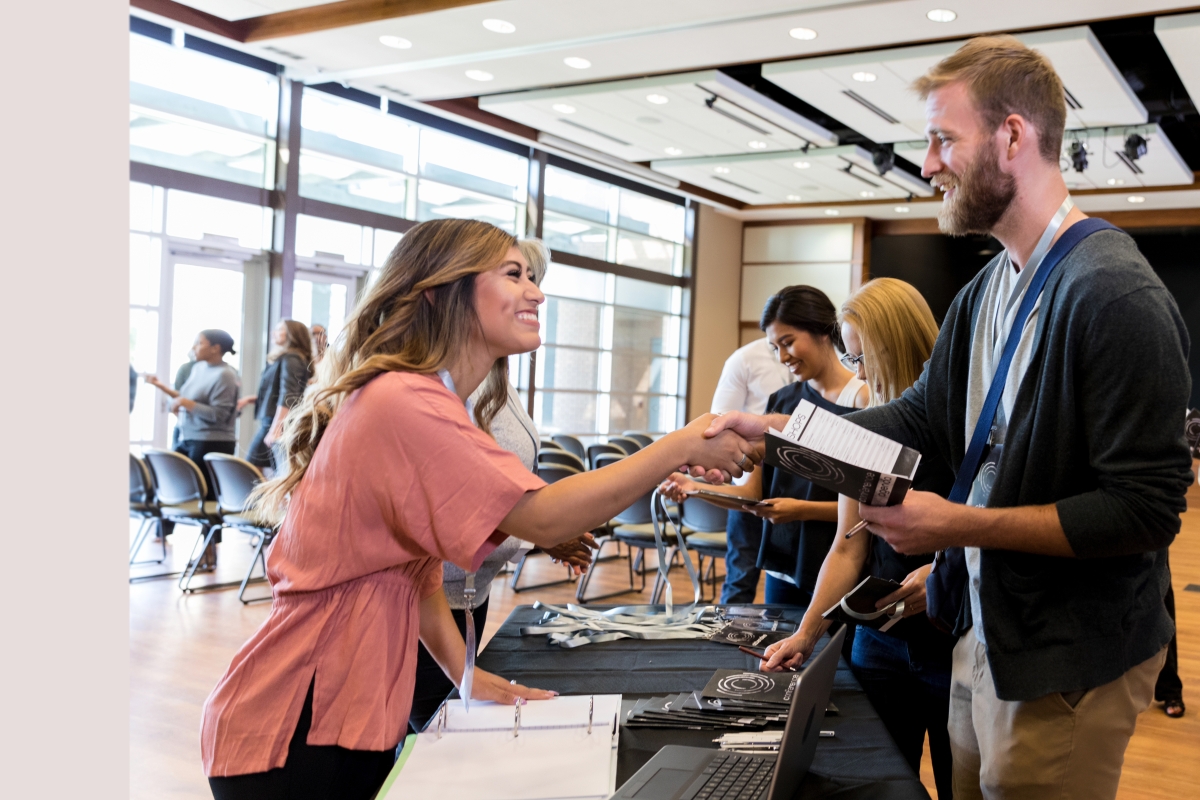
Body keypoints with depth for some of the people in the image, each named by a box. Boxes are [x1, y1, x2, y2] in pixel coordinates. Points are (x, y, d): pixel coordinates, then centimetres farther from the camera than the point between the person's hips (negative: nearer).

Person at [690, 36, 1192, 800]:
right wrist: (772, 429, 1)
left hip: (1071, 664, -8)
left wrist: (958, 525, -22)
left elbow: (1146, 509, -22)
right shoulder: (987, 290, 5)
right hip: (986, 635, 8)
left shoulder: (1117, 294, -21)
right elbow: (926, 418, 9)